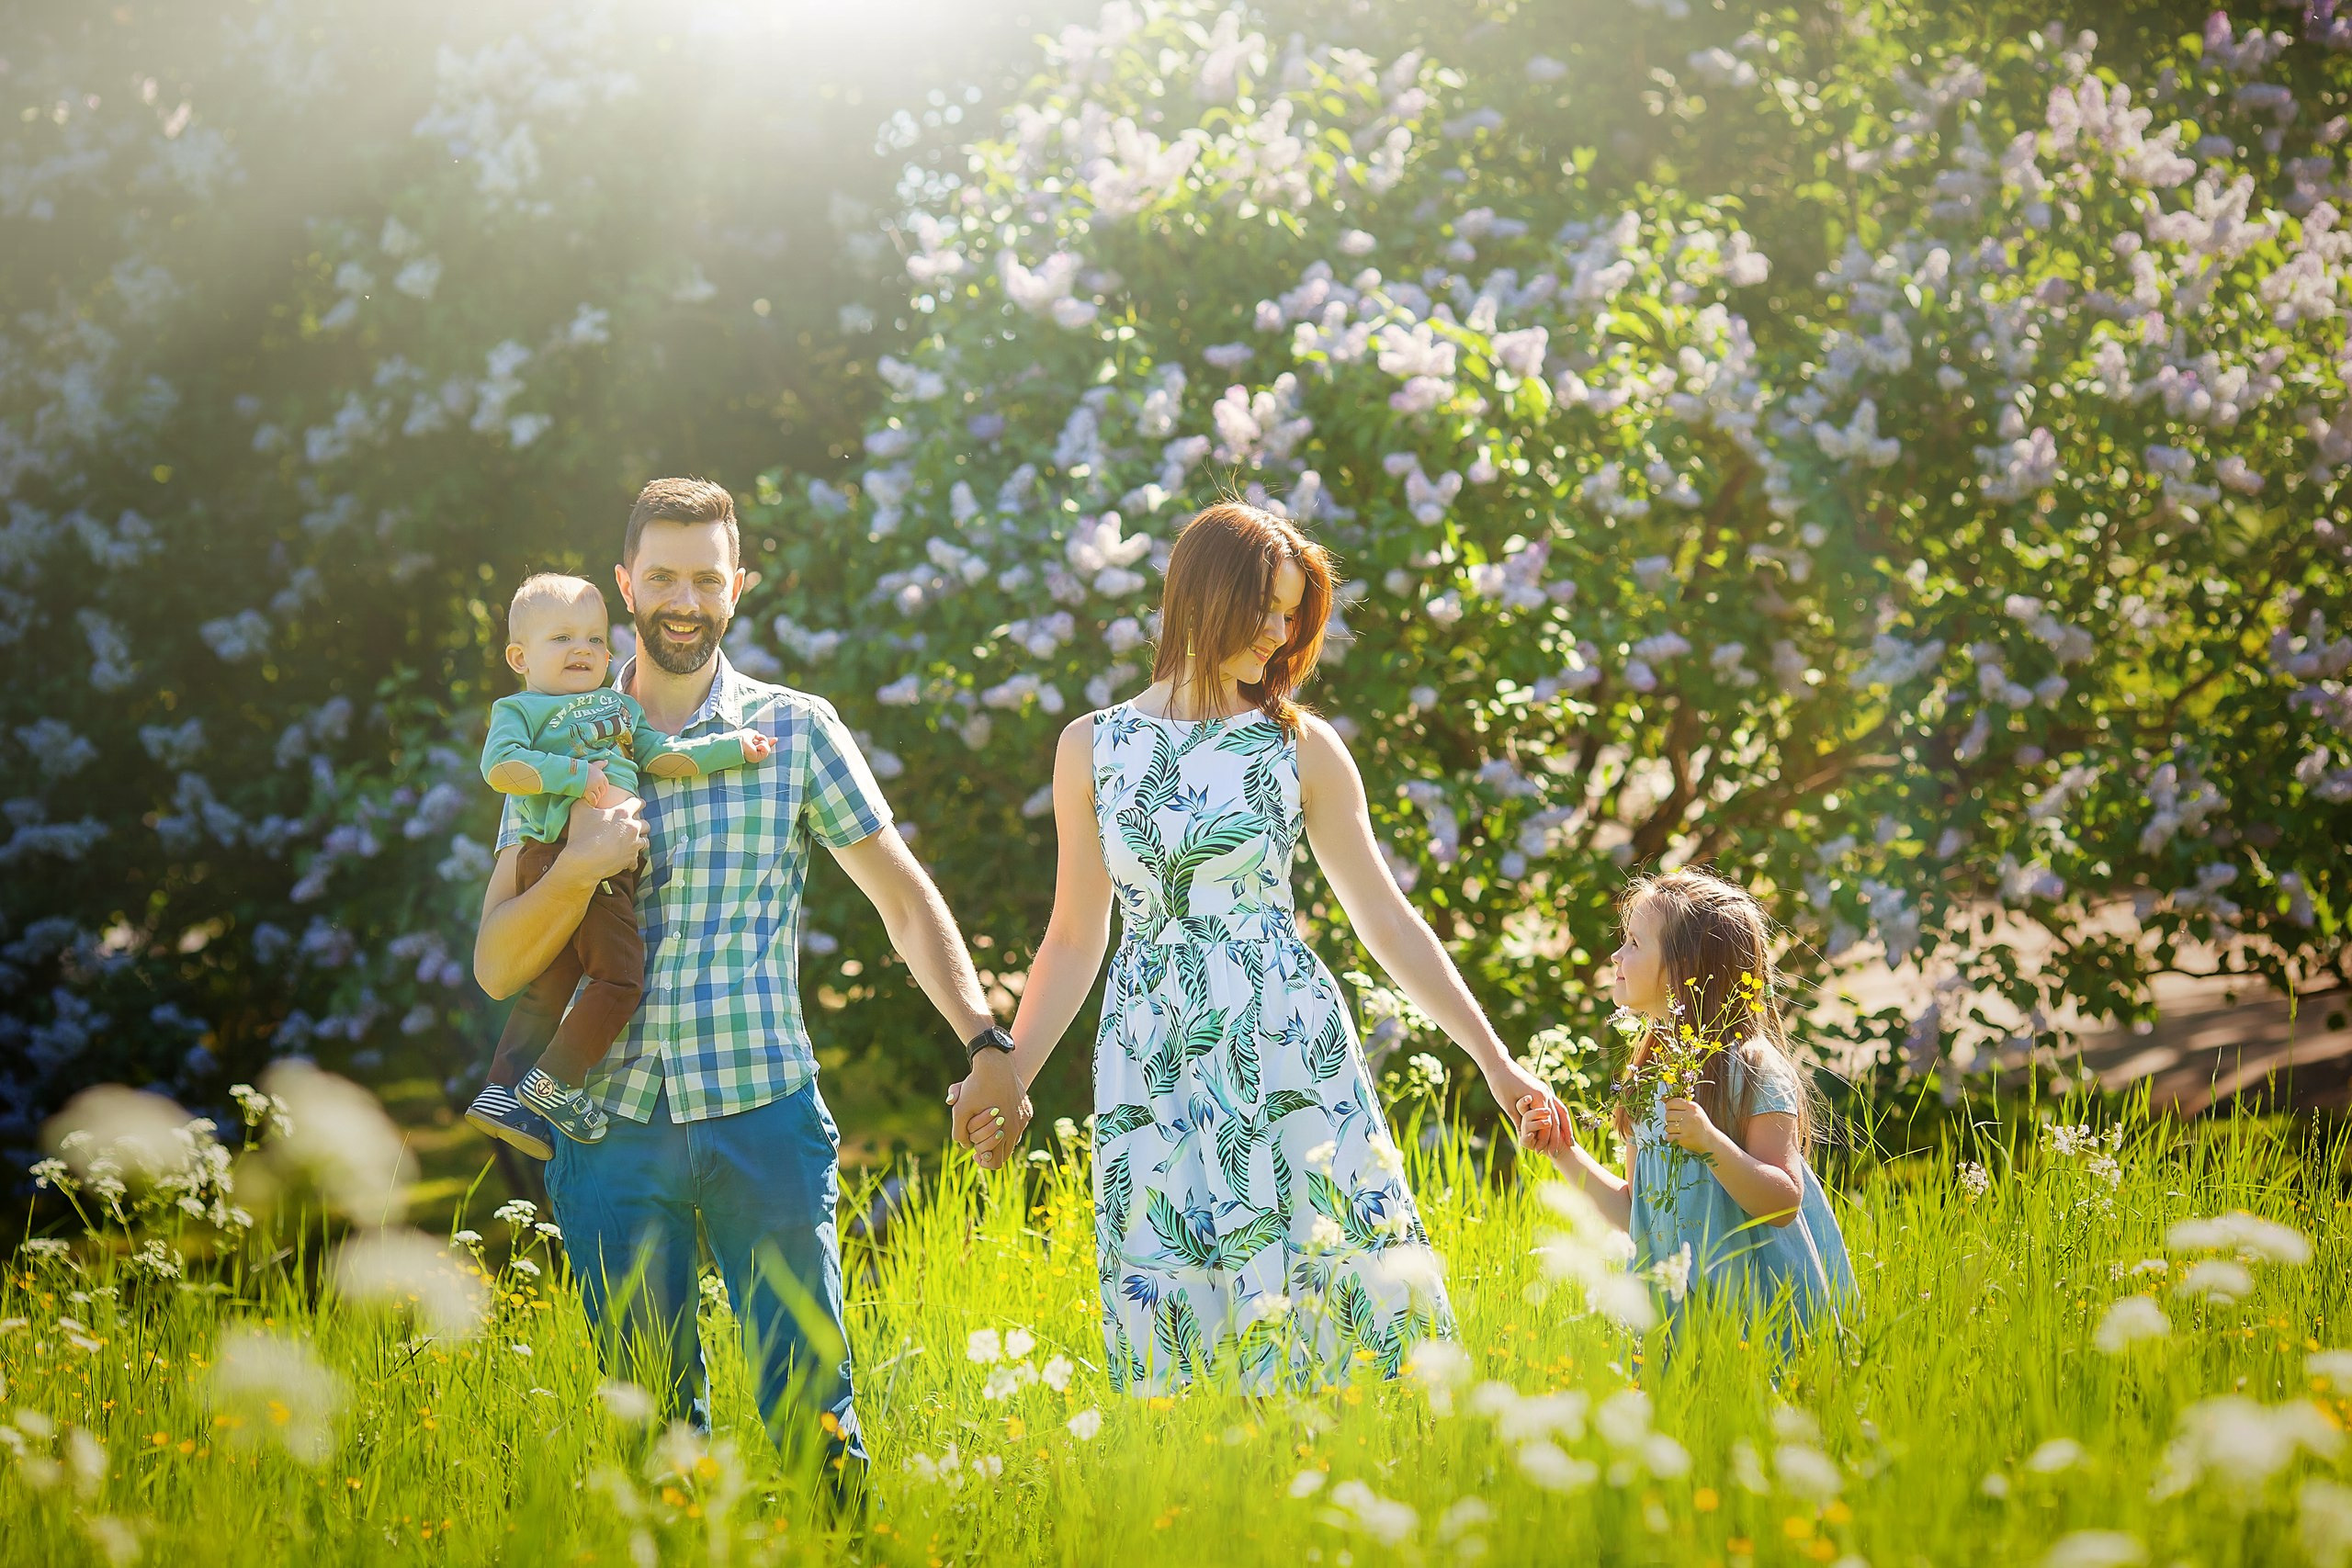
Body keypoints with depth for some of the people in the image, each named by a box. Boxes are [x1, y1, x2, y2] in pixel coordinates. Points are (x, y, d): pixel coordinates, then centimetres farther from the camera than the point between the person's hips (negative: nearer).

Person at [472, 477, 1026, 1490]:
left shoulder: (795, 731, 6)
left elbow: (904, 898, 8)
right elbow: (497, 967, 4)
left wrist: (984, 1041, -4)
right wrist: (578, 868, -15)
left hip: (762, 1113, -1)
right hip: (610, 1127, 1)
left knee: (809, 1405, -4)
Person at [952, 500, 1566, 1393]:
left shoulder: (1302, 747, 4)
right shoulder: (1091, 748, 7)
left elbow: (1386, 919, 6)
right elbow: (1076, 937, 12)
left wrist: (1494, 1062, 4)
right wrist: (1007, 1077, 5)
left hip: (1286, 1051, -1)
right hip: (1153, 1069, 1)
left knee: (1308, 1292, -6)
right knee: (1173, 1317, -2)